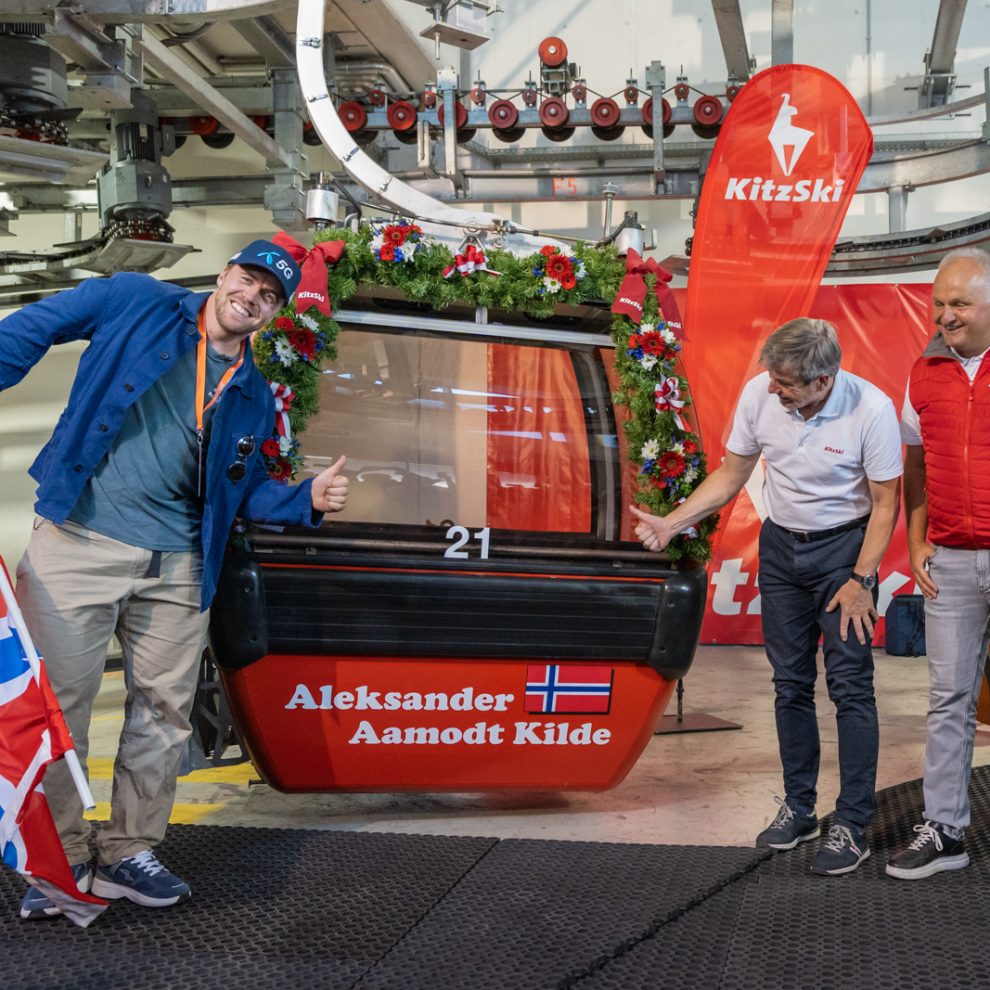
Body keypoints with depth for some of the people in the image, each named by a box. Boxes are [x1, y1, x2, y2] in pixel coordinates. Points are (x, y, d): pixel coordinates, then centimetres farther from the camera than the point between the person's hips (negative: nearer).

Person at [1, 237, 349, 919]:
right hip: (80, 542, -5)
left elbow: (242, 491, 19)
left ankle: (129, 852, 23)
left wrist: (308, 500, 1)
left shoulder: (254, 397, 14)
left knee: (165, 708, 8)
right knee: (58, 701, -2)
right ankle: (59, 859, 11)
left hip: (176, 567, 5)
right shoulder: (139, 302, 2)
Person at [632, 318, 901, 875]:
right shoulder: (759, 394, -12)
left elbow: (885, 502, -12)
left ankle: (853, 825, 1)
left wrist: (861, 580, -14)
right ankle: (799, 809, 22)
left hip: (843, 546, -4)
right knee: (790, 684, 10)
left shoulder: (870, 410, -22)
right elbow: (731, 477, 2)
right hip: (780, 544, 4)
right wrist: (671, 524, -7)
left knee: (851, 687, -6)